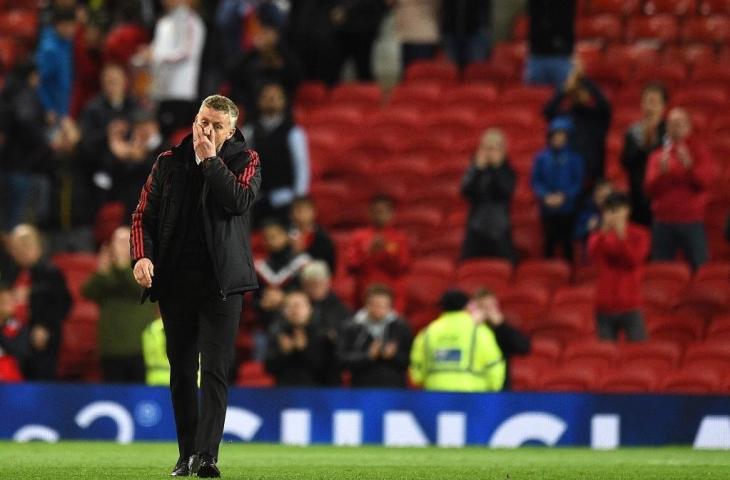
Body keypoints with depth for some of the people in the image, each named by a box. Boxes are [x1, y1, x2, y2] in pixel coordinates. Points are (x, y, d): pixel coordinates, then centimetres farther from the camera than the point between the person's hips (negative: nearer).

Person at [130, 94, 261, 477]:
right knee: (181, 371, 8)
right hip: (174, 280, 3)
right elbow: (143, 215, 8)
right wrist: (141, 256, -9)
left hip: (221, 282, -3)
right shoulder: (169, 163, 9)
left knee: (215, 370, -11)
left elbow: (240, 201, -16)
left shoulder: (244, 161, 4)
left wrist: (210, 159, -13)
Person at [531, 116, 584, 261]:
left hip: (567, 207, -1)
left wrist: (564, 196, -15)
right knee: (549, 241, 6)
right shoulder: (541, 158, 0)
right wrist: (546, 196, -13)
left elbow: (578, 182, -2)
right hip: (548, 208, 1)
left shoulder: (574, 158, -3)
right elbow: (535, 181, 2)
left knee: (566, 243, 3)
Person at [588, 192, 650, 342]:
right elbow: (593, 252, -14)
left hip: (630, 307, -2)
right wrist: (604, 233, -29)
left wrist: (622, 237, -24)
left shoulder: (639, 235, 2)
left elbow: (635, 259, -13)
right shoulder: (598, 236, 7)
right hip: (605, 306, 2)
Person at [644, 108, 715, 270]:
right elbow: (650, 190, 3)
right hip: (663, 223, 2)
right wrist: (662, 171, -13)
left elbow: (705, 182, -6)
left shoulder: (699, 152, 6)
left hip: (692, 222, -2)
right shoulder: (658, 156, 10)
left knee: (701, 269, -5)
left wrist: (689, 165, -20)